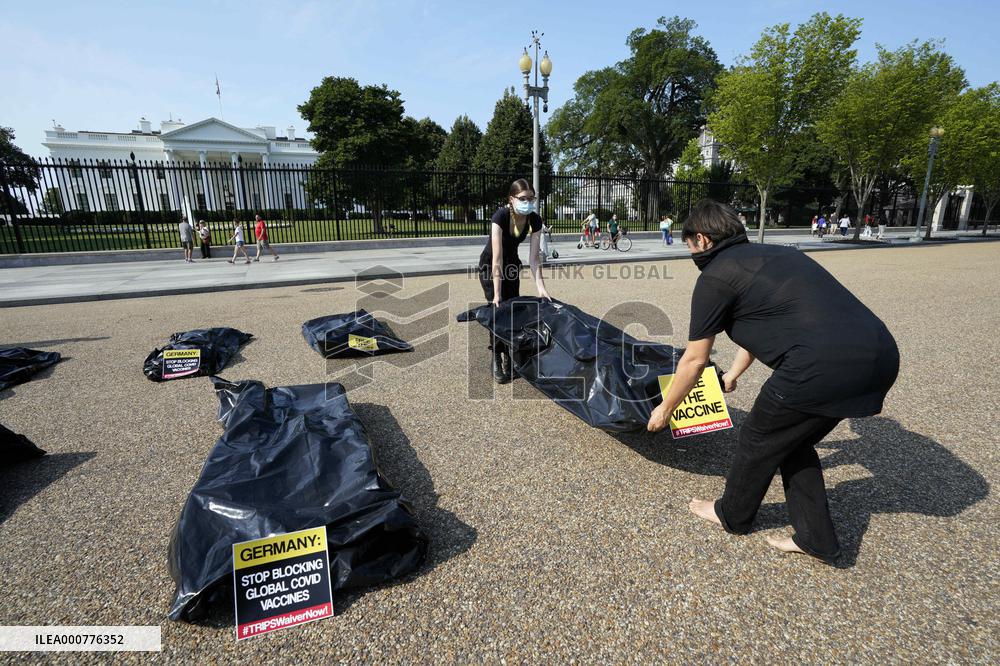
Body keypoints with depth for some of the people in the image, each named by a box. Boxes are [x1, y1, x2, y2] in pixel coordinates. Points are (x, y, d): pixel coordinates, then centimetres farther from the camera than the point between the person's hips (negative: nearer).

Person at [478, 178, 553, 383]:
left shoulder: (535, 220, -18)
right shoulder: (500, 216, -32)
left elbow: (533, 258, -18)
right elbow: (497, 259, -36)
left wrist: (540, 287, -28)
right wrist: (497, 294, -38)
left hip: (512, 264, 5)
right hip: (490, 266, -5)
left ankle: (510, 357, 15)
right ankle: (497, 361, 3)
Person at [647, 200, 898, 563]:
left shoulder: (714, 278, -1)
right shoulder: (771, 254, 24)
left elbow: (694, 360, 4)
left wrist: (665, 409, 20)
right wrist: (732, 375, 52)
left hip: (824, 364, -8)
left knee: (758, 438, 15)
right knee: (792, 437, 26)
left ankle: (732, 516, 39)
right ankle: (816, 537, 35)